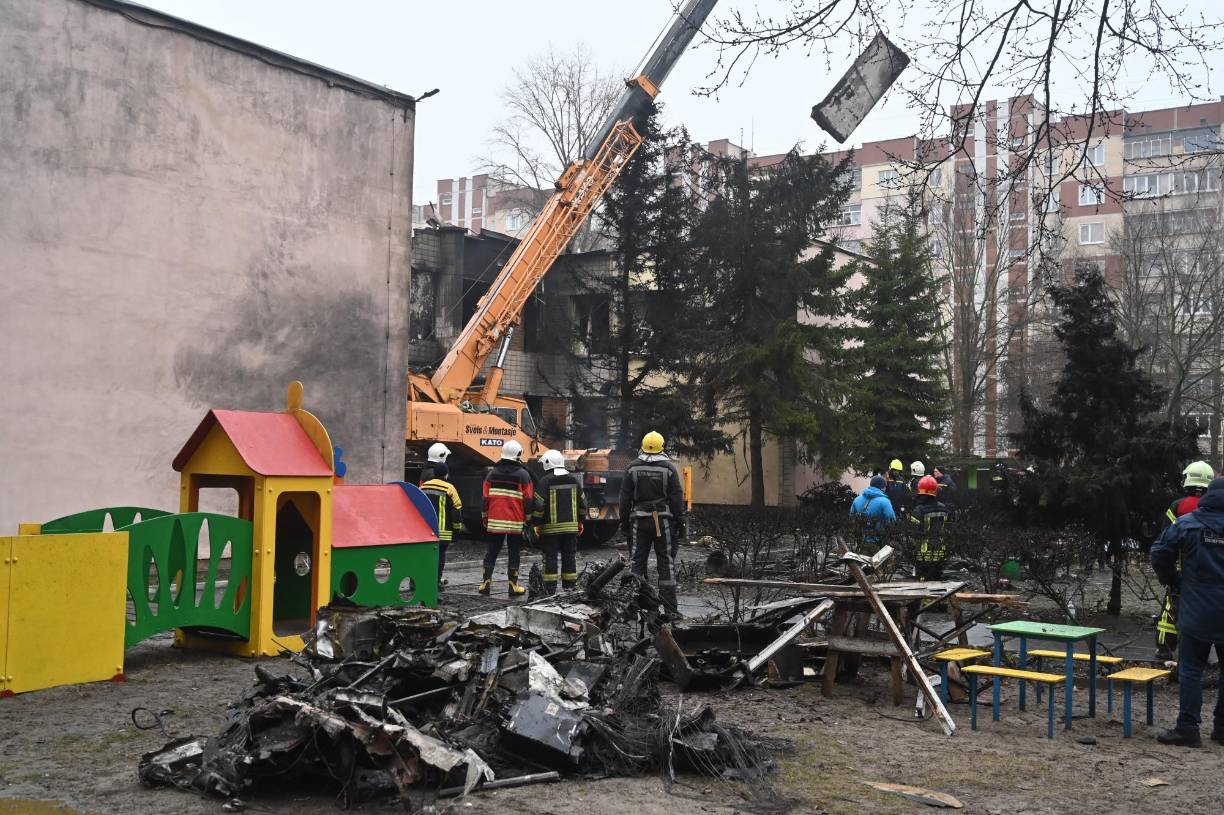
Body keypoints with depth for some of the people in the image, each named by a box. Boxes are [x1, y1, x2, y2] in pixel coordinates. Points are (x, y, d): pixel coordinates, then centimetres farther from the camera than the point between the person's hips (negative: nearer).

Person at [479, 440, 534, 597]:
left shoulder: (492, 473, 6)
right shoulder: (523, 475, -4)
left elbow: (485, 499, 8)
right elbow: (528, 500, -5)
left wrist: (485, 518, 17)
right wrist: (528, 519, 4)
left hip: (495, 522, 3)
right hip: (516, 523, -3)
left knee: (491, 553, 10)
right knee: (513, 554, 2)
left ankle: (486, 583, 8)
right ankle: (513, 586, 2)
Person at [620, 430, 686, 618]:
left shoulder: (632, 468, 1)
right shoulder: (669, 468, -3)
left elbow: (625, 497, 4)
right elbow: (677, 498, -2)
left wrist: (624, 521, 11)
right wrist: (680, 523, 4)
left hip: (639, 521, 1)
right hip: (664, 521, -1)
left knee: (637, 562, 7)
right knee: (666, 563, 2)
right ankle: (670, 608, 0)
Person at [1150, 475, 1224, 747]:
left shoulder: (1186, 523, -6)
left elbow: (1160, 554, -4)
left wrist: (1174, 582, 12)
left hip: (1196, 613, -2)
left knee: (1190, 669, 3)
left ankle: (1188, 728, 2)